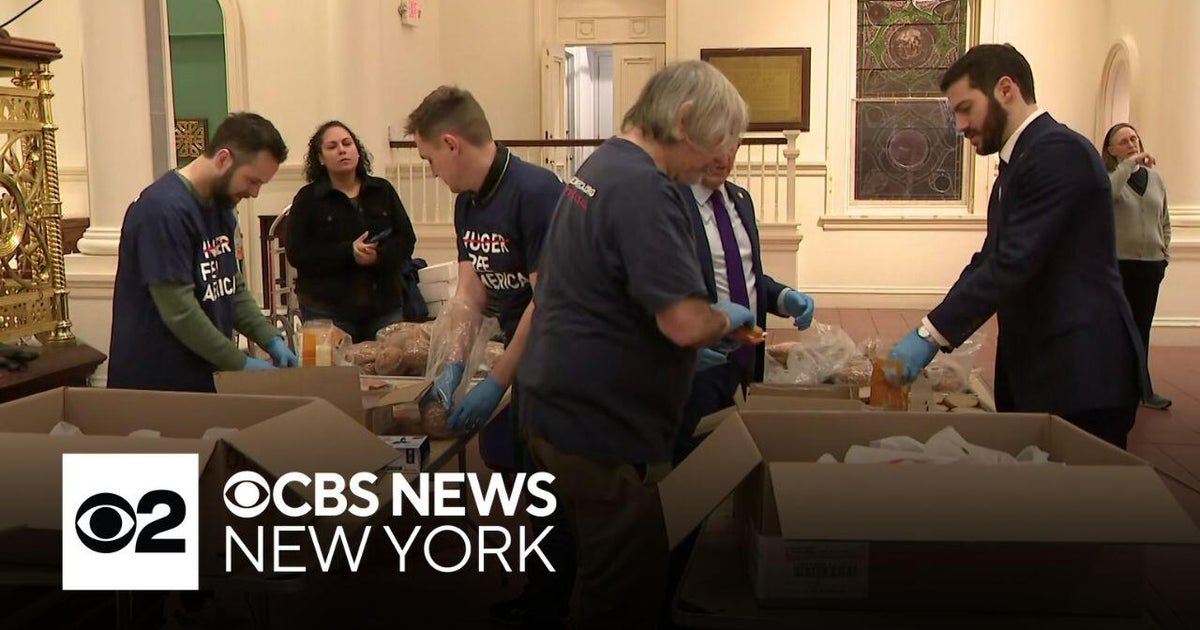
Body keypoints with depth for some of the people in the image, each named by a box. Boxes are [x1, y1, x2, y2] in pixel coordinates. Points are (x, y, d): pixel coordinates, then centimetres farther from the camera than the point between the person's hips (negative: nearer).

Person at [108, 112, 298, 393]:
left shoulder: (221, 206, 8)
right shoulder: (164, 208, -20)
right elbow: (179, 311, -24)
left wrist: (272, 341, 1)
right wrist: (242, 364, -17)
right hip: (153, 383, -8)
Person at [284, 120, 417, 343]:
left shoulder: (383, 191, 11)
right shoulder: (308, 198, 3)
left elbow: (406, 240, 6)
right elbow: (295, 252, -7)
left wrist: (379, 256, -15)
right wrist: (348, 253, -18)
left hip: (384, 305, 3)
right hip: (328, 310, -3)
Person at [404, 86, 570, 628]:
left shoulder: (534, 192, -23)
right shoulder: (467, 202, 5)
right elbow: (470, 290, 8)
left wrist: (496, 382, -22)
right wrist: (454, 365, -2)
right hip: (525, 358, 9)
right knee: (525, 472, 16)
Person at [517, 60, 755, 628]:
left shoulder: (600, 165, 11)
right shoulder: (644, 187, -21)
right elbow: (686, 322, -28)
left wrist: (705, 326, 16)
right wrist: (727, 319, -5)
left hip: (559, 408, 10)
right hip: (600, 427, -10)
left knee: (606, 574, 24)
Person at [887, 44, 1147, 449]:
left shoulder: (1059, 152, -14)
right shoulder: (1021, 161, 17)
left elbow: (1014, 263, -22)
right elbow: (991, 261, 17)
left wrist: (931, 334, -20)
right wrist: (933, 334, 6)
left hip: (1078, 374, -9)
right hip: (1032, 369, 9)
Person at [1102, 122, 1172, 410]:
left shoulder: (1155, 177, 10)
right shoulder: (1108, 176, -3)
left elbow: (1165, 221, 17)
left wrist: (1165, 253, 11)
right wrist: (1130, 163, -25)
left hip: (1151, 264, 4)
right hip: (1118, 263, -4)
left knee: (1141, 329, 10)